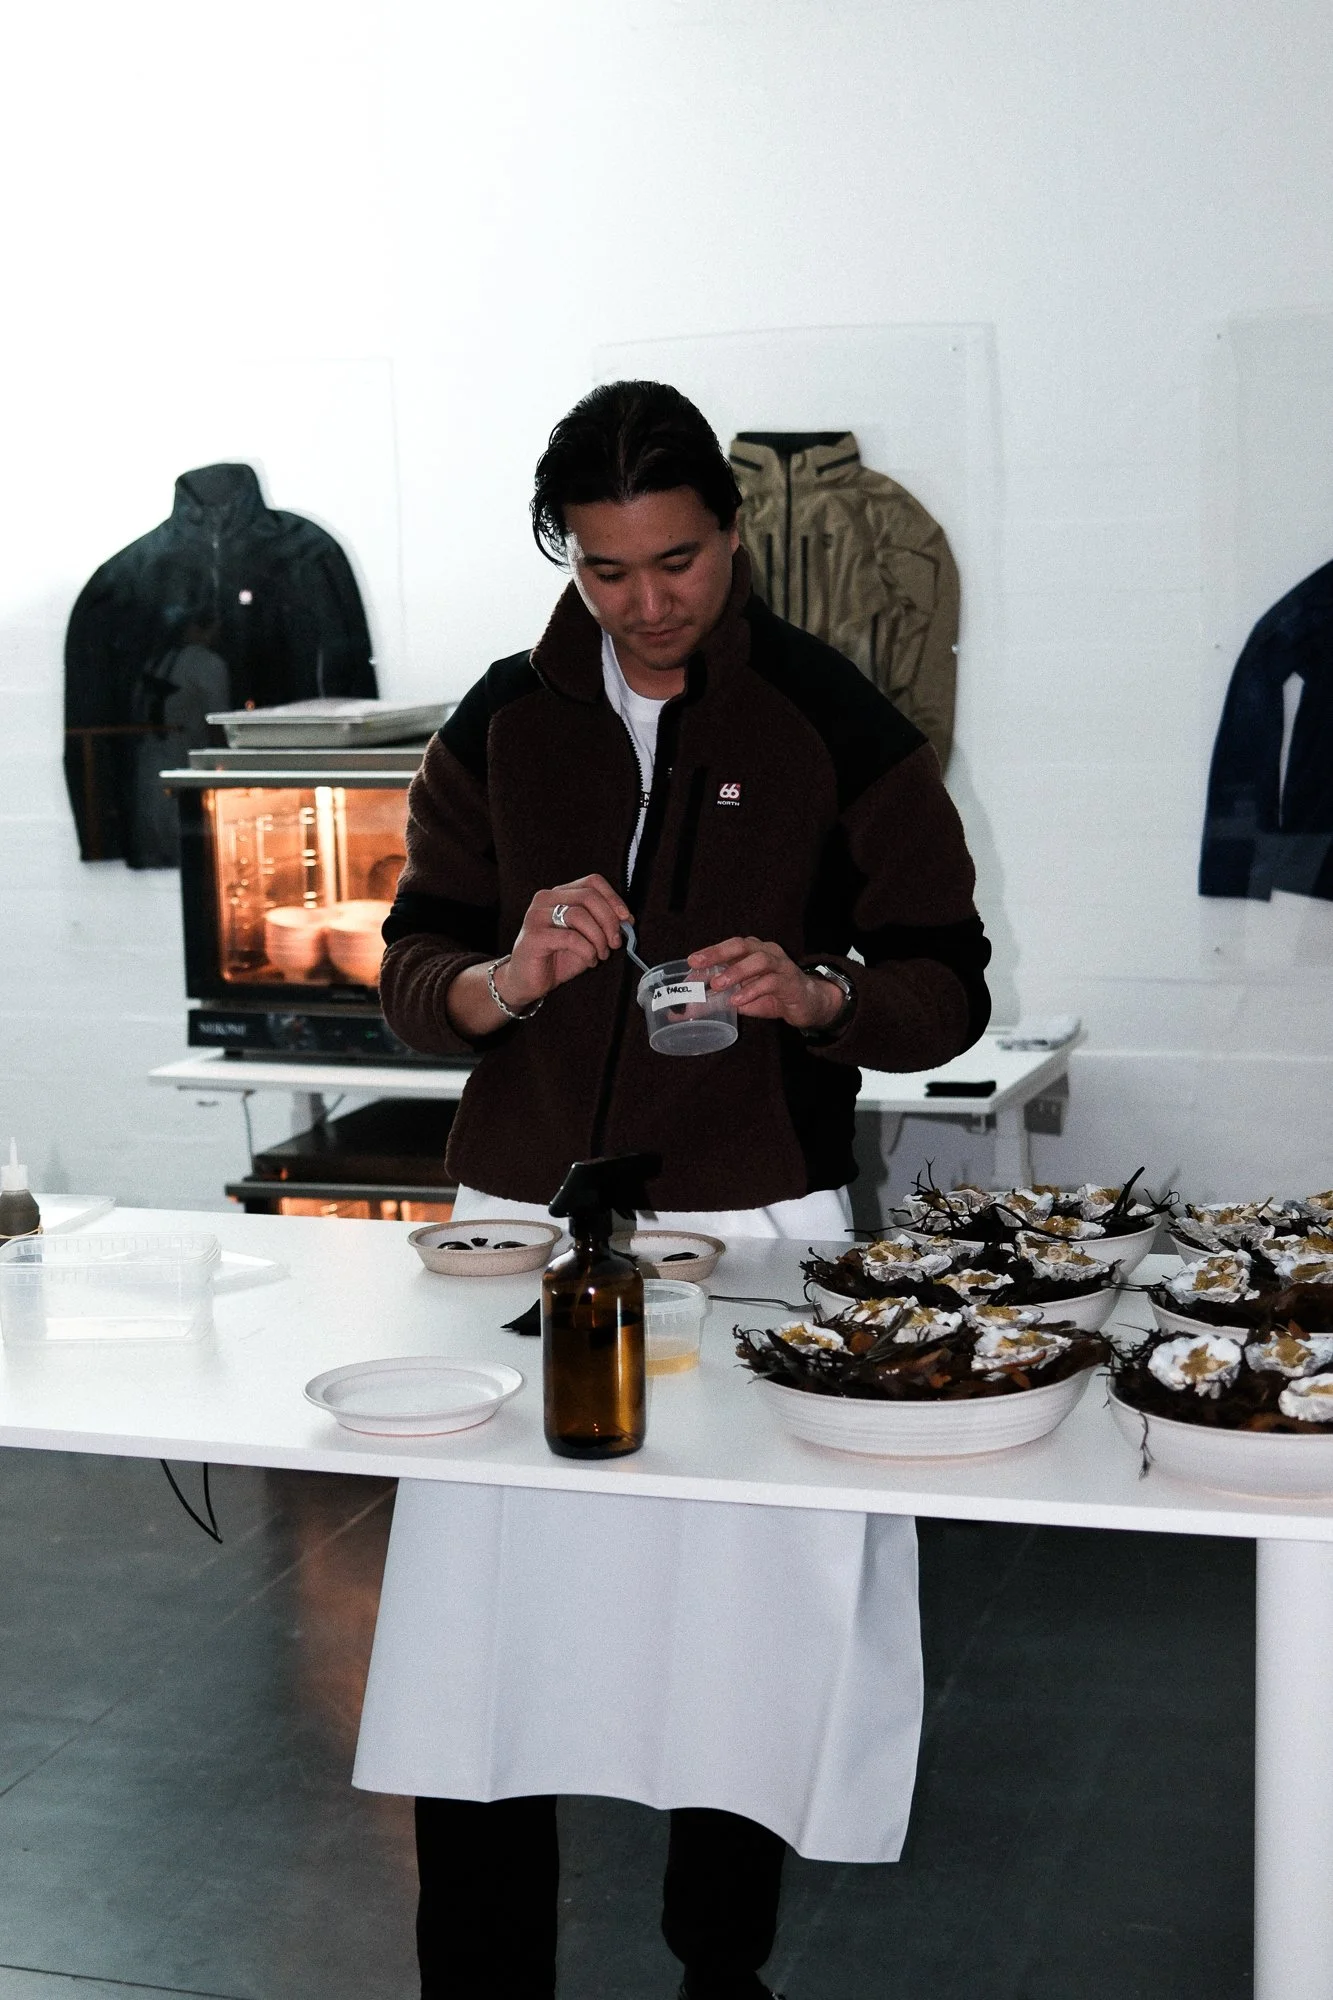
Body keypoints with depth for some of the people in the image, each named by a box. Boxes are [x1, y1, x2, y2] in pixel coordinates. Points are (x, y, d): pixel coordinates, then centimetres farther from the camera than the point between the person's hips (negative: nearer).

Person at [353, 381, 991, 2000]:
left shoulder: (835, 724, 0)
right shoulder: (499, 726, 8)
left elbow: (948, 985, 1)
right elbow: (411, 973, 9)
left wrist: (816, 994, -20)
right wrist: (506, 981, -13)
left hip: (755, 1229, -2)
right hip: (520, 1223, 2)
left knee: (742, 1630, 3)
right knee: (477, 1621, -1)